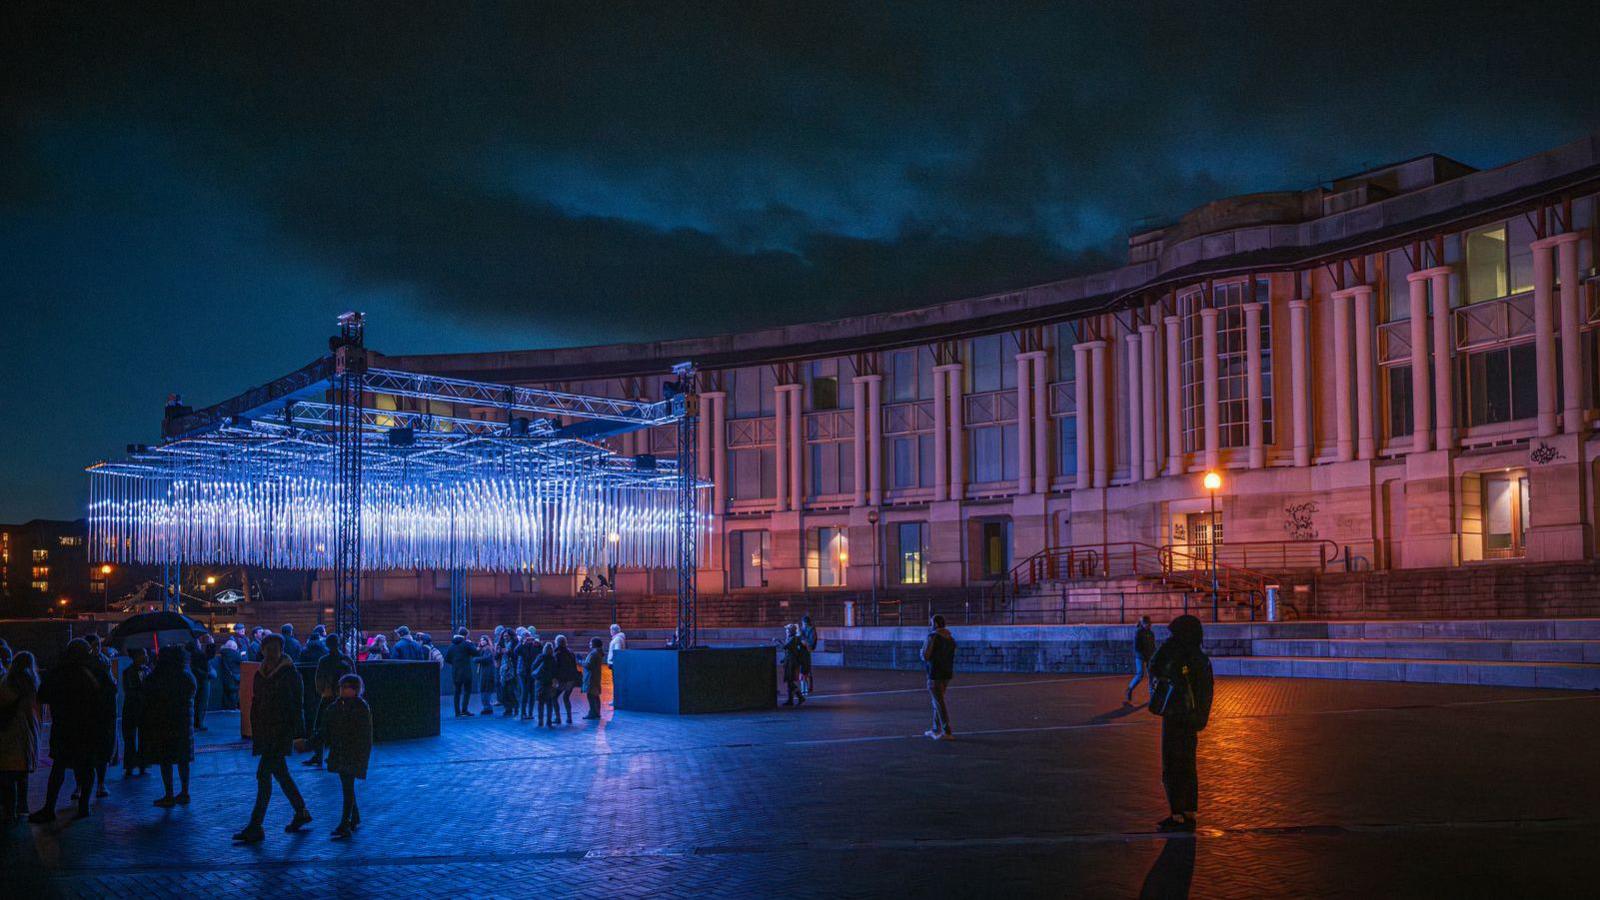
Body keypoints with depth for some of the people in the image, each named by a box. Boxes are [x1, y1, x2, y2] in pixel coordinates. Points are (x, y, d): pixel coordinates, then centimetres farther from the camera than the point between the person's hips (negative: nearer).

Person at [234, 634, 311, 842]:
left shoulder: (289, 673, -9)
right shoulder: (260, 674, 11)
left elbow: (296, 705, -10)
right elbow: (255, 704, 17)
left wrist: (292, 732, -15)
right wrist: (255, 732, 13)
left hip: (281, 731, -7)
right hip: (264, 731, 7)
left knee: (264, 774, -11)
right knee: (280, 773, 14)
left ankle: (255, 827, -9)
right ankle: (301, 813, 29)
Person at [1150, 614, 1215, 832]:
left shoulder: (1179, 660, -21)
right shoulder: (1201, 659, 7)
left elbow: (1154, 670, -7)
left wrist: (1164, 648, -5)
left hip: (1175, 719, -9)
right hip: (1192, 721, 9)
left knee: (1171, 770, -1)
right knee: (1187, 768, 16)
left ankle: (1177, 816, 0)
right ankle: (1190, 813, 22)